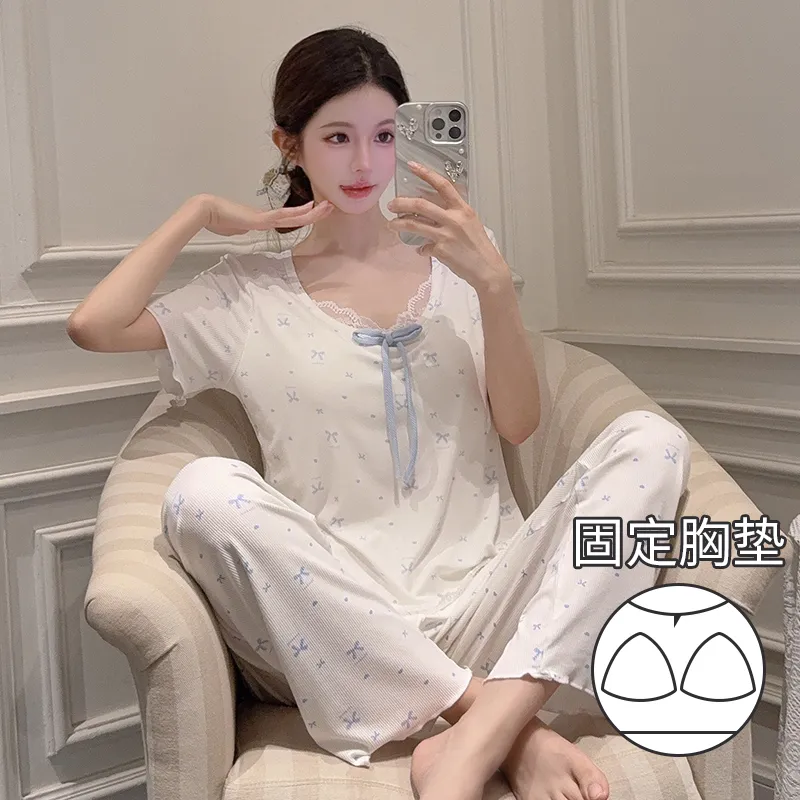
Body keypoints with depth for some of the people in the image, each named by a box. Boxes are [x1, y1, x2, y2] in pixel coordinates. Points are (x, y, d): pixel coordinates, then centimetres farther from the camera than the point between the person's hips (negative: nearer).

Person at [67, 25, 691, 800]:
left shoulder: (452, 264, 16)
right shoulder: (251, 293, 12)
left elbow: (517, 424, 4)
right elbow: (93, 325, -1)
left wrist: (495, 286, -10)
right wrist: (199, 212, 7)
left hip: (478, 607, 2)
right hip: (340, 636, -1)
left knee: (649, 440, -20)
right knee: (205, 490, -31)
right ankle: (515, 732, -28)